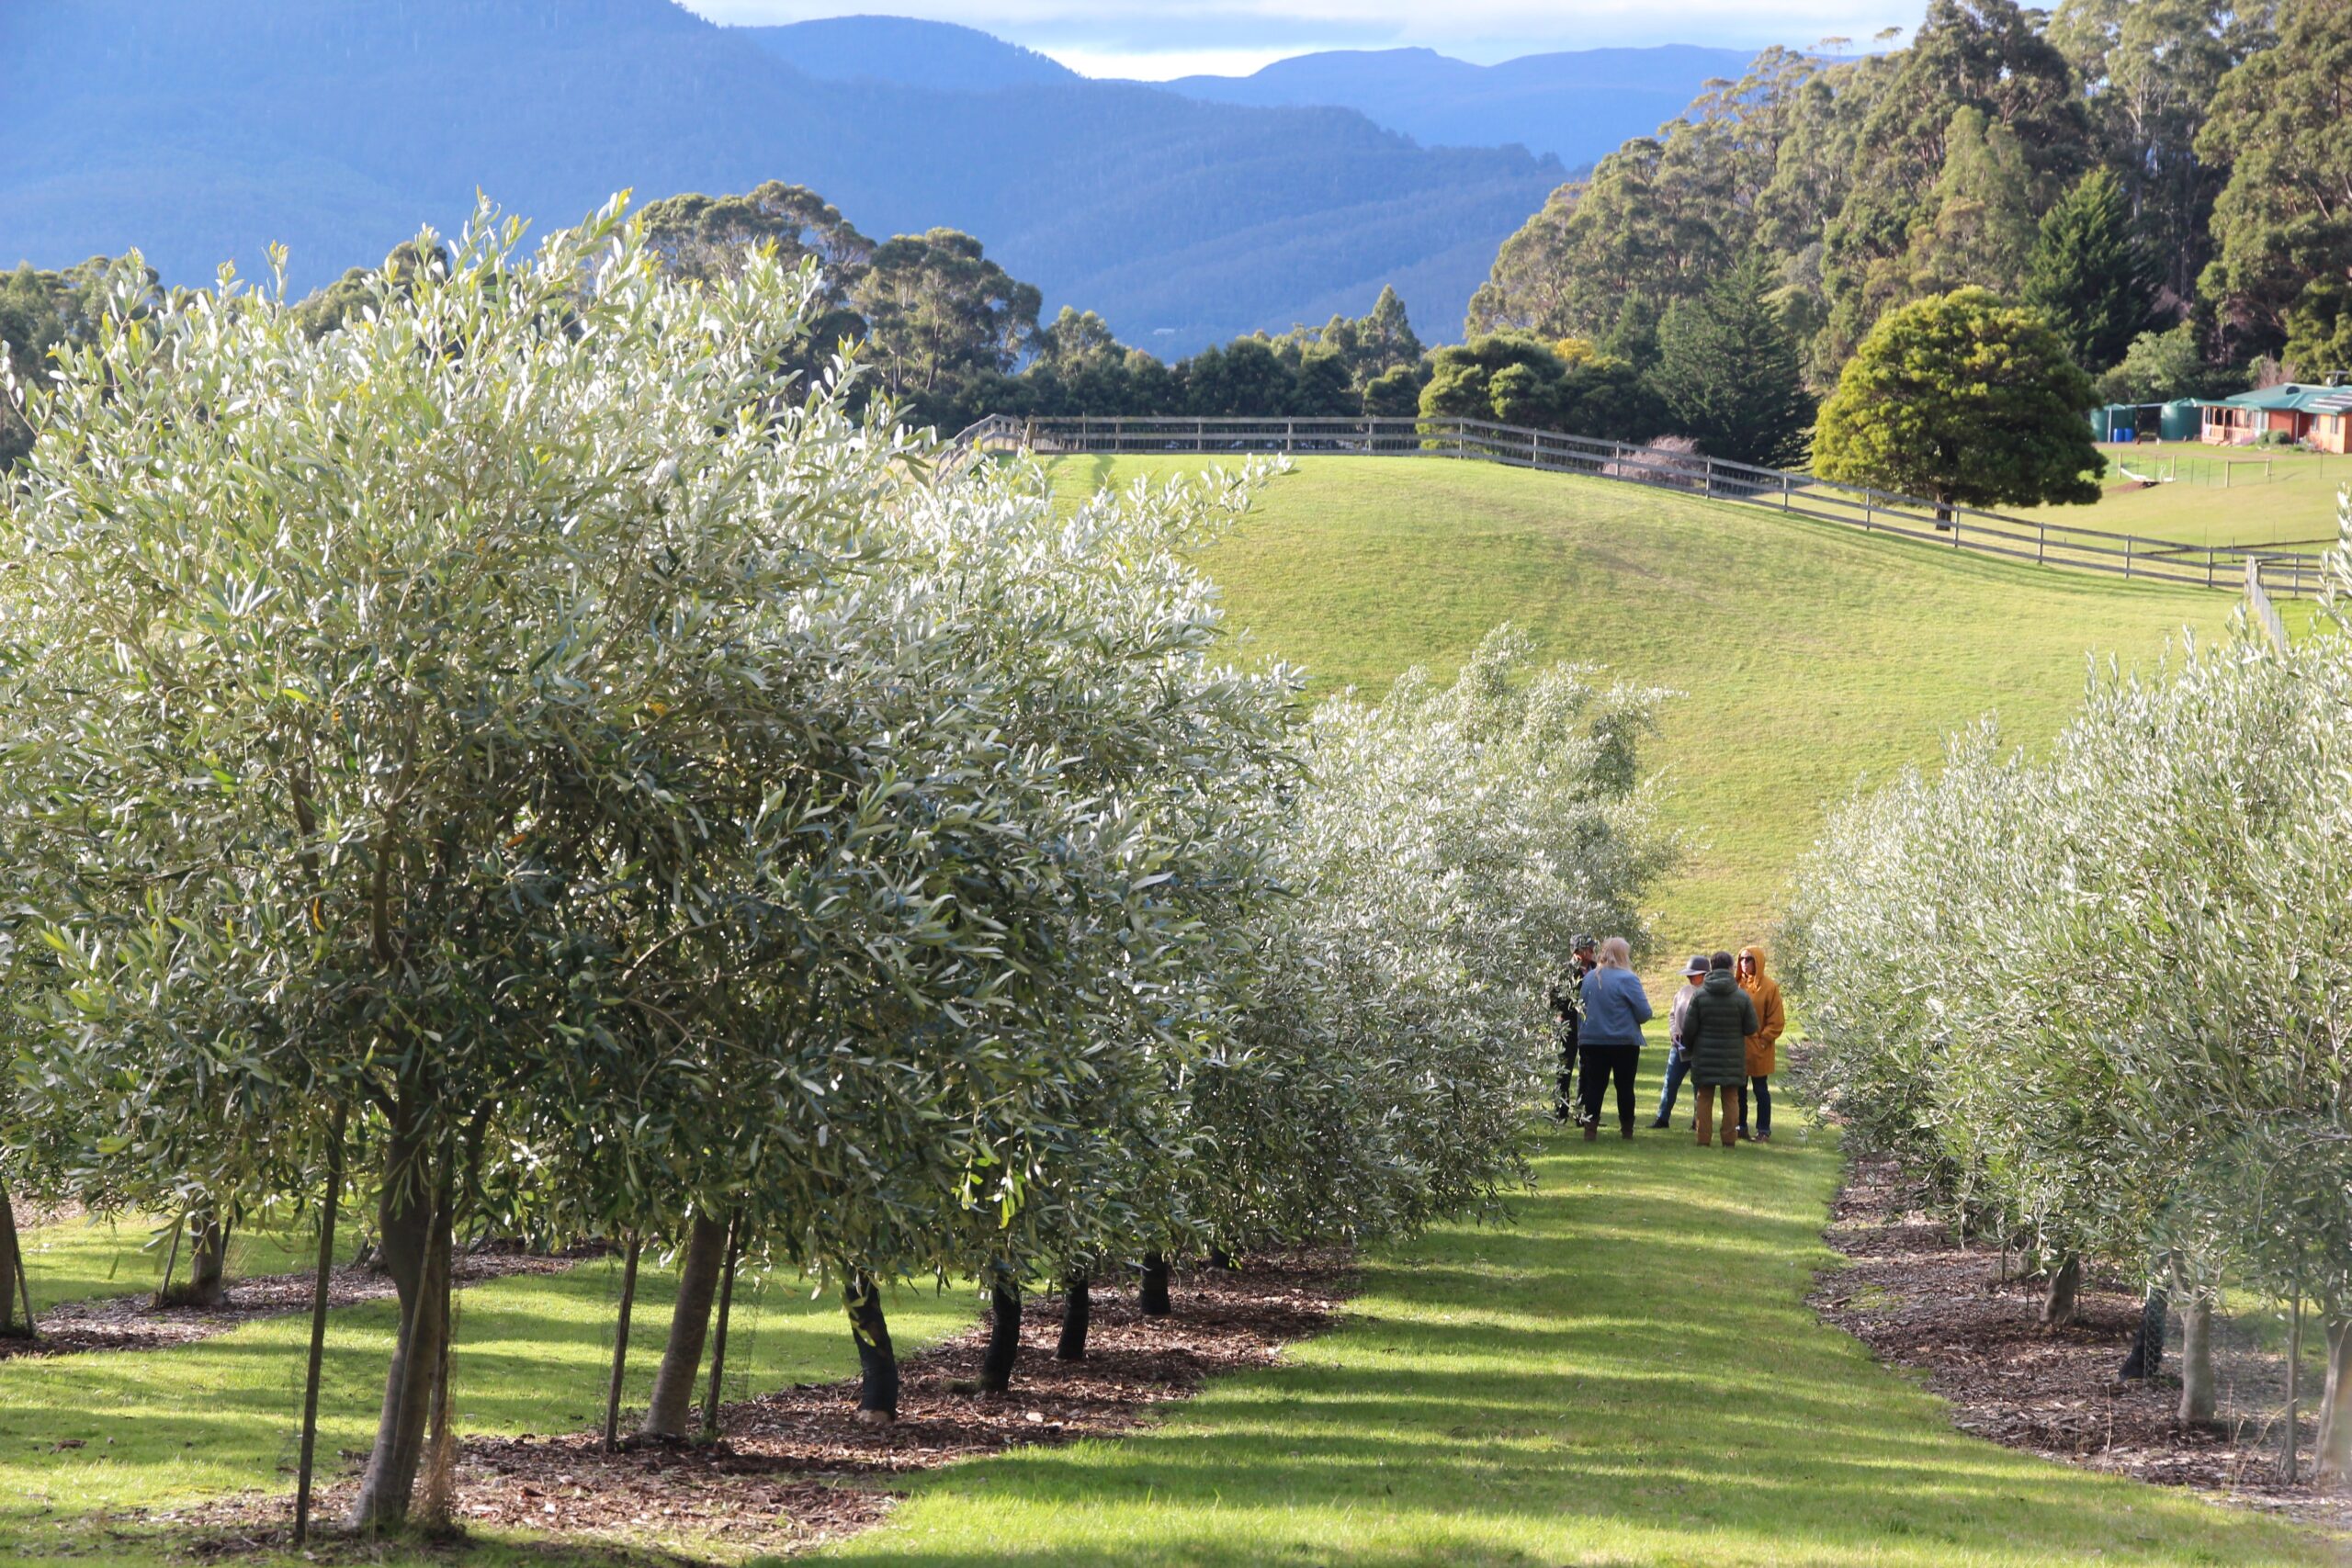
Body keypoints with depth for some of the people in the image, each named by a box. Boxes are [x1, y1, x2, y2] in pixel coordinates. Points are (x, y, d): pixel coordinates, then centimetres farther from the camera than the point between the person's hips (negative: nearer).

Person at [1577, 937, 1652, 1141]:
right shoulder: (1627, 979, -14)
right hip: (1624, 1042, -4)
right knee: (1625, 1086, 7)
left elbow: (1583, 1008, 12)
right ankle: (1627, 1130, 13)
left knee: (1594, 1086, 6)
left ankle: (1590, 1129, -2)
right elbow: (1644, 1014, -12)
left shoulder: (1590, 978, 2)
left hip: (1592, 1040, 4)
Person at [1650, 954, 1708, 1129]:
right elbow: (1672, 1014, 19)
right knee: (1671, 1082, 7)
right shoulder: (1684, 991, 10)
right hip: (1679, 1044, 6)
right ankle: (1662, 1117, 14)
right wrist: (1674, 1032, 3)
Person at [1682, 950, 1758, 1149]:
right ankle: (1729, 1139, 6)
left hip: (1705, 1057, 0)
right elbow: (1751, 1028, -4)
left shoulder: (1700, 996, -8)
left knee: (1705, 1099, 7)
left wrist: (1689, 1047, 14)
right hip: (1732, 1057, 0)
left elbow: (1688, 1028, -6)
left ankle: (1704, 1139, 5)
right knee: (1730, 1099, 8)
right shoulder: (1742, 997, -7)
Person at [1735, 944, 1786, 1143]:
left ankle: (1763, 1130, 9)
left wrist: (1764, 1039, -11)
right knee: (1738, 1089, 10)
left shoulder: (1769, 986, -7)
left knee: (1760, 1089, 3)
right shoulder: (1737, 984, 5)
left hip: (1759, 1050, -5)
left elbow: (1776, 1021, -5)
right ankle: (1740, 1126, 20)